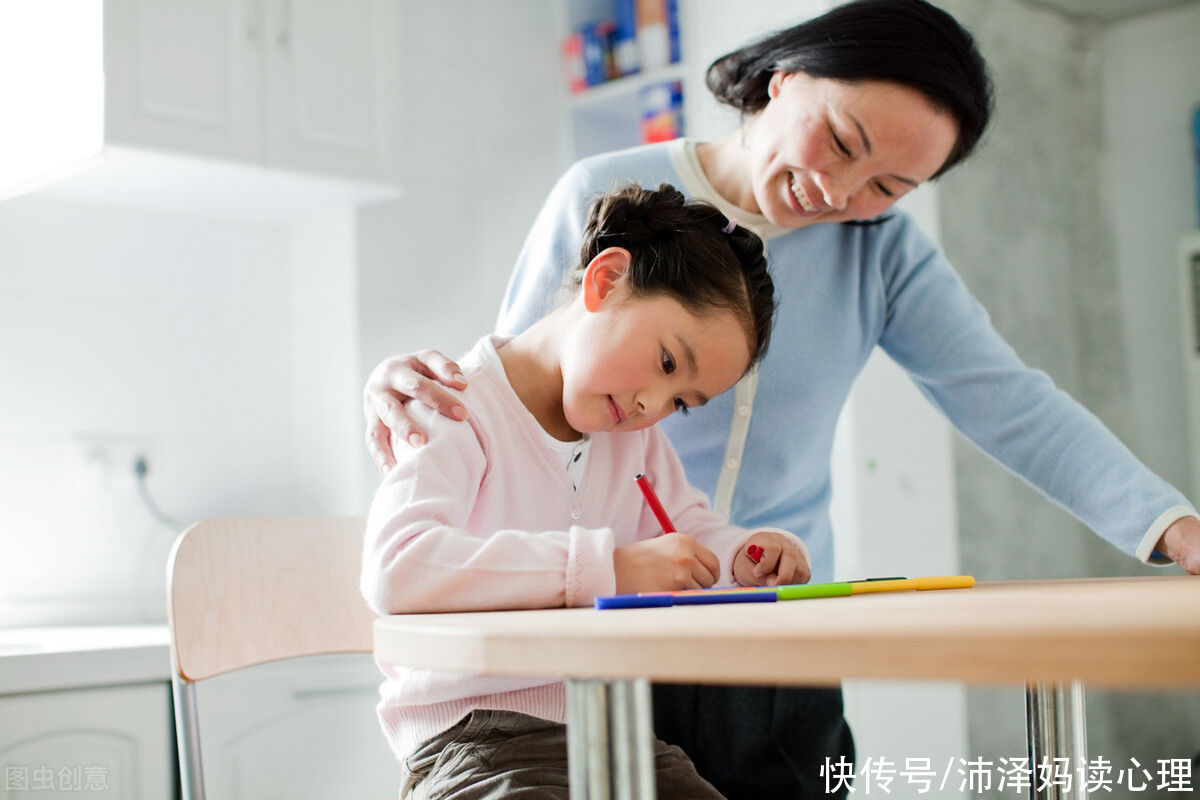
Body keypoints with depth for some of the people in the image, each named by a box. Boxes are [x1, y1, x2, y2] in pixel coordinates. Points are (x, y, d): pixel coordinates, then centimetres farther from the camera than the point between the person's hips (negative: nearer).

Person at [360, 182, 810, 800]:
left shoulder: (636, 436, 15)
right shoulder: (457, 411, -11)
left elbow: (690, 530, 27)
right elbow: (394, 567, -29)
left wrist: (746, 556, 1)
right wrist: (611, 567, -31)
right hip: (473, 741, -7)